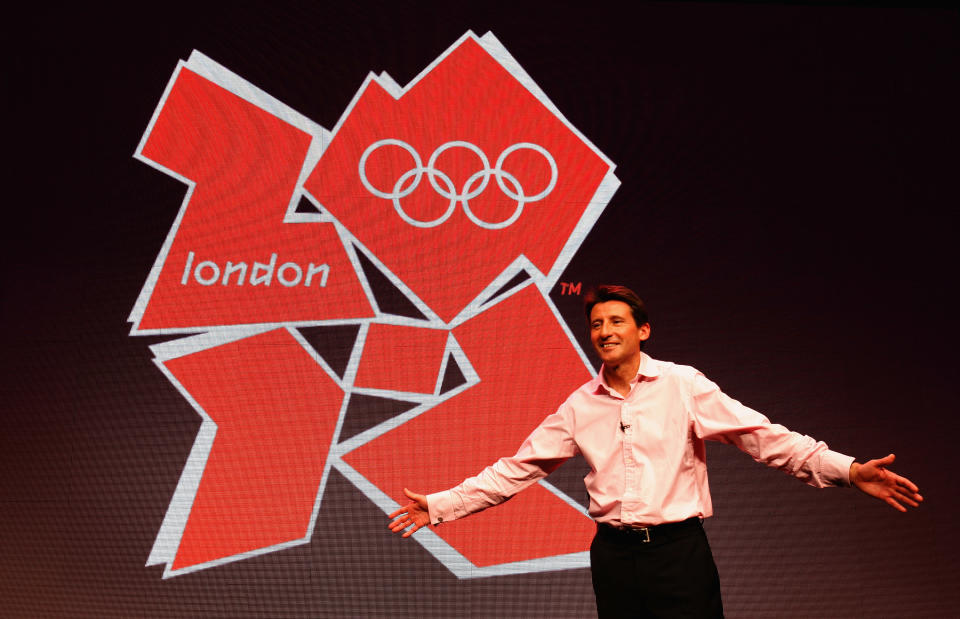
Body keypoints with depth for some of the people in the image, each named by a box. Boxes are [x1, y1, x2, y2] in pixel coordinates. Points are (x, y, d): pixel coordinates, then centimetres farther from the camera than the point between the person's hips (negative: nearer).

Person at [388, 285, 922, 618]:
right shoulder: (579, 406, 4)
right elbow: (516, 468, 6)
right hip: (613, 554, 3)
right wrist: (441, 505, 2)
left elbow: (760, 433, -10)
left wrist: (846, 469, -22)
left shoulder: (683, 385, -4)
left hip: (679, 548, -3)